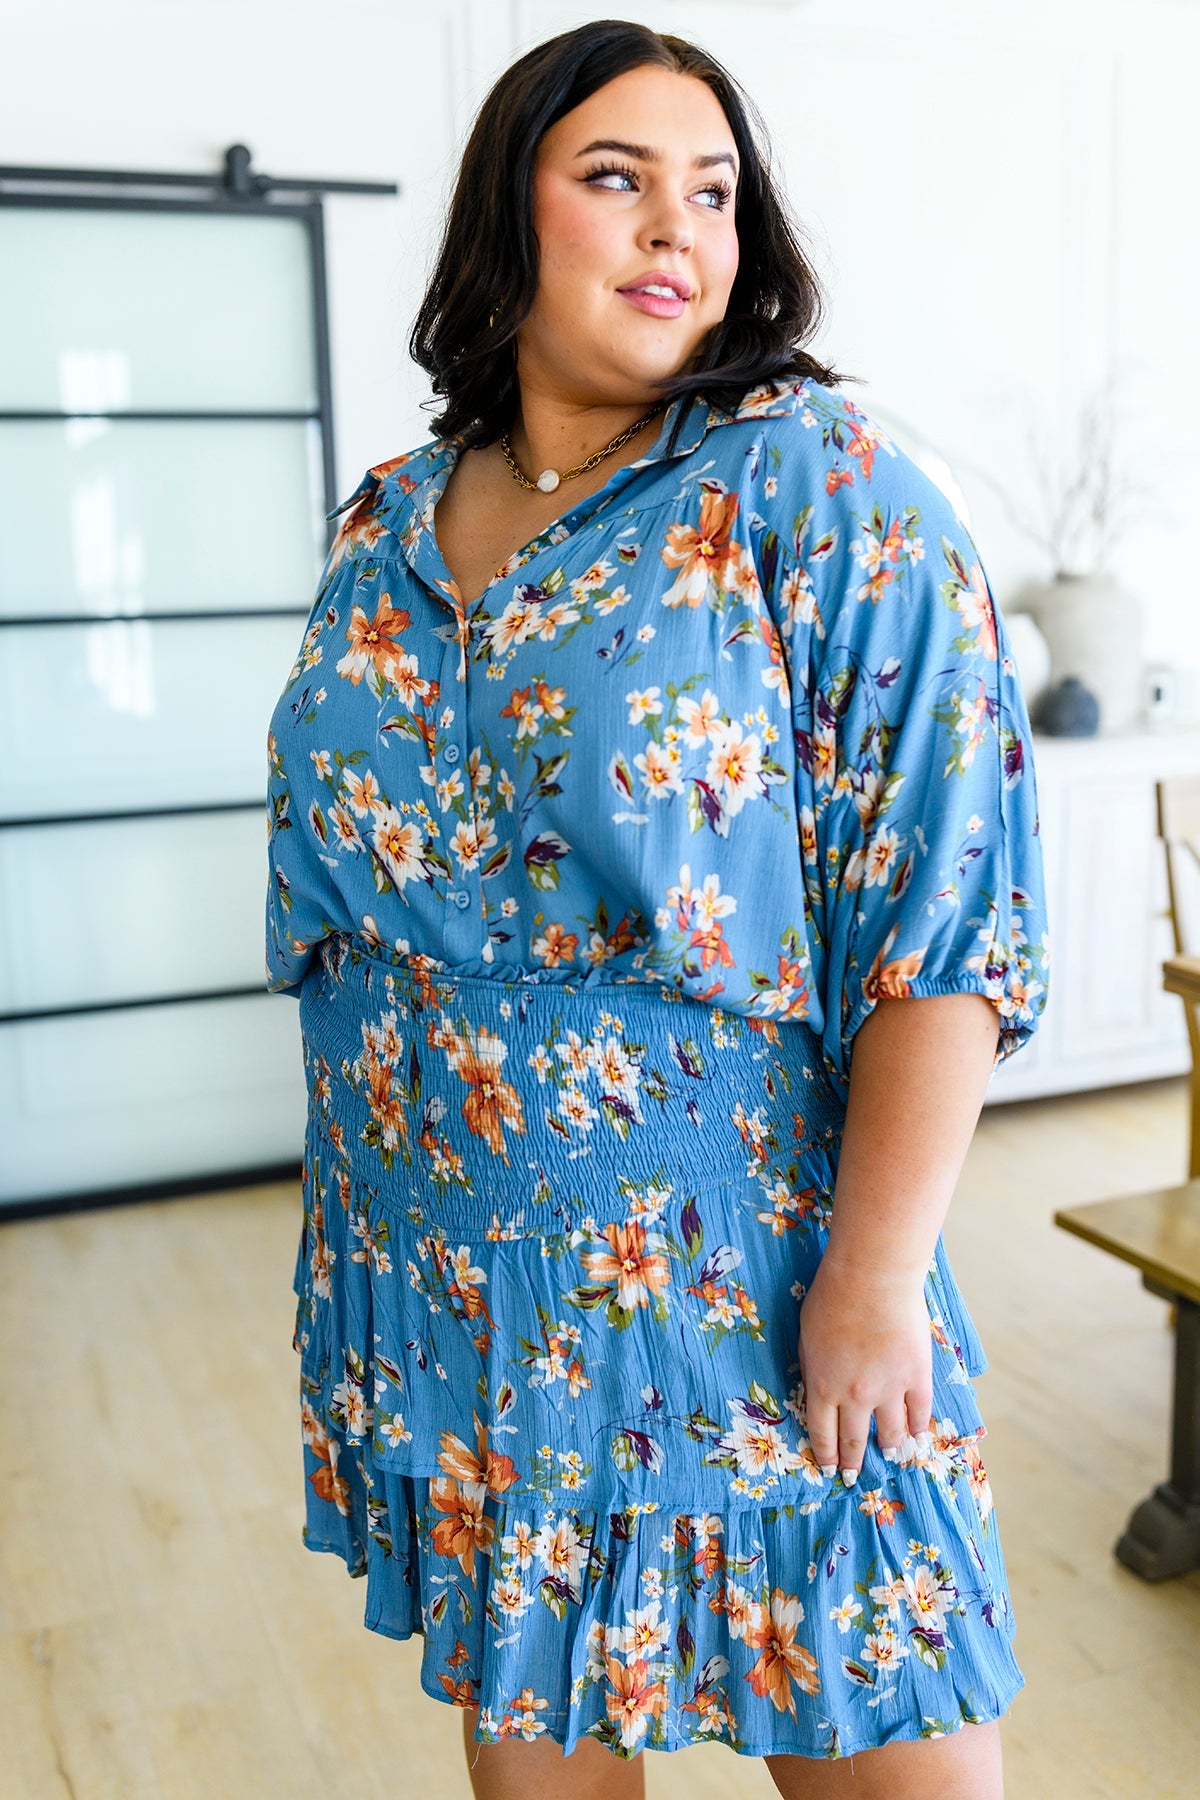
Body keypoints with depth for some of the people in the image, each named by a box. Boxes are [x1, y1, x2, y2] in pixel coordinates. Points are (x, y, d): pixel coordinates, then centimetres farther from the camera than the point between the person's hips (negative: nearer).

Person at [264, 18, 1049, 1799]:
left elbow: (941, 914, -14)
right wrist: (352, 1230, 14)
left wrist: (877, 1275, -17)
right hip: (448, 1285, 5)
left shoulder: (822, 488, -9)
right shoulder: (386, 525, 6)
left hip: (742, 1293, -4)